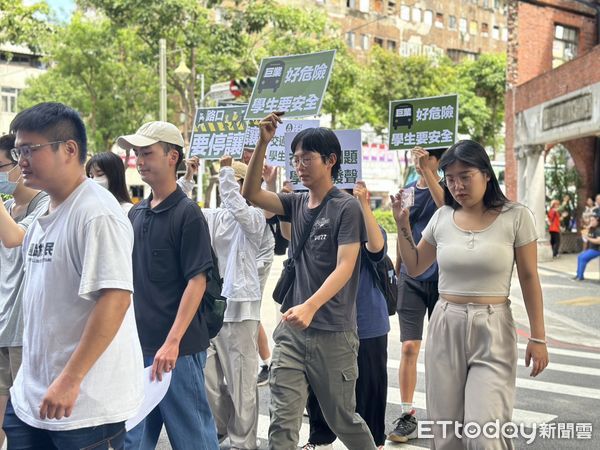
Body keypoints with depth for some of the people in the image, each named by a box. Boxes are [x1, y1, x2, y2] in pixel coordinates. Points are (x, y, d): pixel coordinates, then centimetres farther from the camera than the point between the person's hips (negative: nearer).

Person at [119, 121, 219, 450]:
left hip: (177, 348, -7)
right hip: (137, 343, 7)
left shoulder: (187, 213, -9)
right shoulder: (136, 213, 11)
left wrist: (173, 342, -20)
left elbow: (197, 281, -15)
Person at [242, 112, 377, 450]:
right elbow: (251, 194, 2)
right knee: (282, 422, 0)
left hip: (333, 333, -5)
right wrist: (263, 144, -8)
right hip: (292, 329, 5)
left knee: (342, 419, 12)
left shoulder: (347, 208, -9)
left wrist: (310, 307, -31)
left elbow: (345, 268, -17)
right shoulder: (297, 204, 9)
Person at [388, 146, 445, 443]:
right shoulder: (408, 191, 9)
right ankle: (407, 416, 3)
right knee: (409, 347, -3)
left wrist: (426, 170, -33)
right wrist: (396, 274, 15)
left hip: (441, 277, -2)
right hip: (411, 278, 3)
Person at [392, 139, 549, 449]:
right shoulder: (442, 217, 4)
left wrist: (538, 337, -2)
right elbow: (414, 267, 15)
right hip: (445, 327, 4)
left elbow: (529, 279, -1)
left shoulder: (516, 217, -5)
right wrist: (402, 224, 3)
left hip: (493, 331, -3)